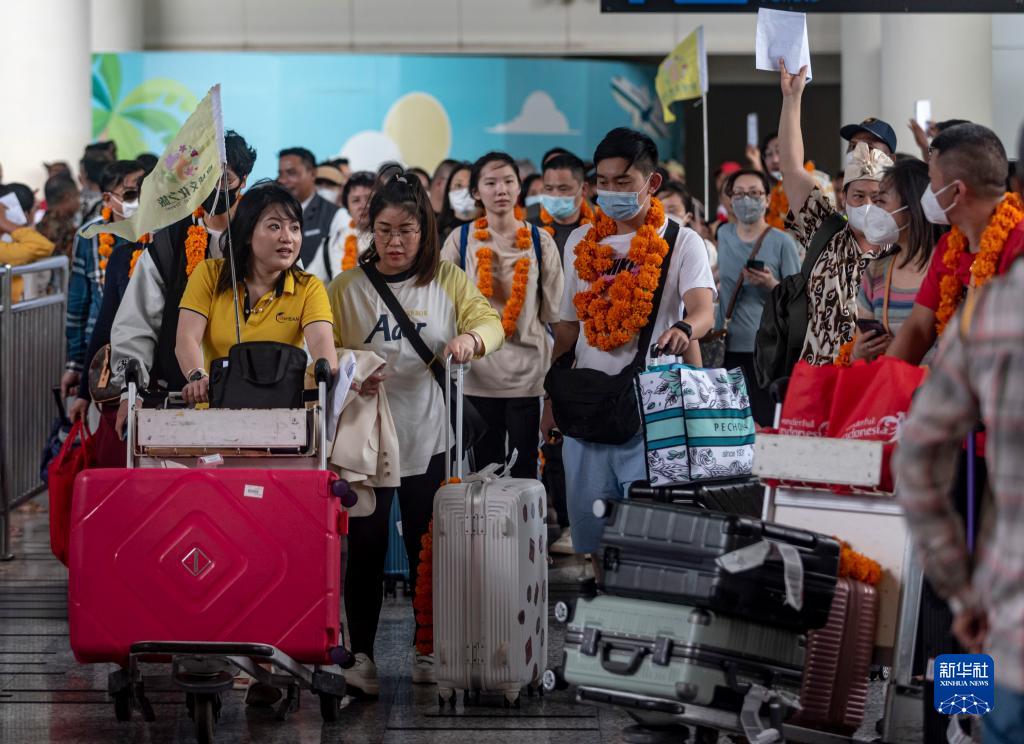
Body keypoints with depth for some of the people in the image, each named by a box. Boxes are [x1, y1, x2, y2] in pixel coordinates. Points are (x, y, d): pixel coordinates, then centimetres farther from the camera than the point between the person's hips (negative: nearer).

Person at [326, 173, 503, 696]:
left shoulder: (448, 280, 6)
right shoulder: (347, 286, 2)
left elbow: (490, 321, 2)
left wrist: (472, 338, -21)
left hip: (428, 437, 1)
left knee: (427, 546, 7)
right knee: (367, 547, -3)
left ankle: (428, 652, 17)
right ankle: (360, 654, 3)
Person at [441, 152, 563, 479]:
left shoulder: (540, 241, 4)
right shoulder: (461, 240, 3)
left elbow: (553, 310, 6)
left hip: (527, 369, 0)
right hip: (478, 370, 0)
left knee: (525, 473, 2)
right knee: (484, 468, 7)